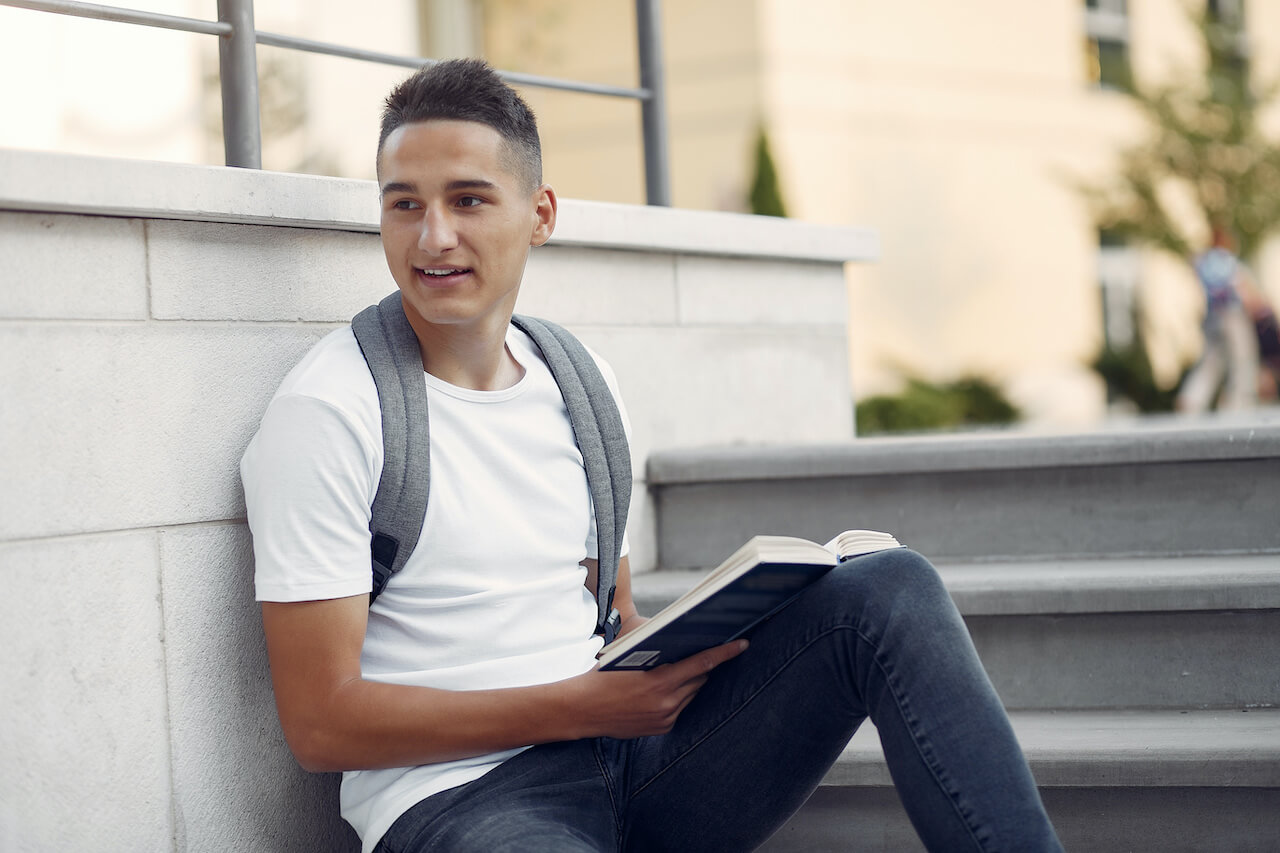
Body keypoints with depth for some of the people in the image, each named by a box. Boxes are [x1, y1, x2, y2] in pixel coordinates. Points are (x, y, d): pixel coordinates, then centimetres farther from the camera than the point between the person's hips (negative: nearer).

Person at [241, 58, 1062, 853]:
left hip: (630, 756, 6)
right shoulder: (326, 413, -7)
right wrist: (581, 705, -16)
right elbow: (320, 721, -11)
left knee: (889, 588, -14)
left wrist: (682, 649, -3)